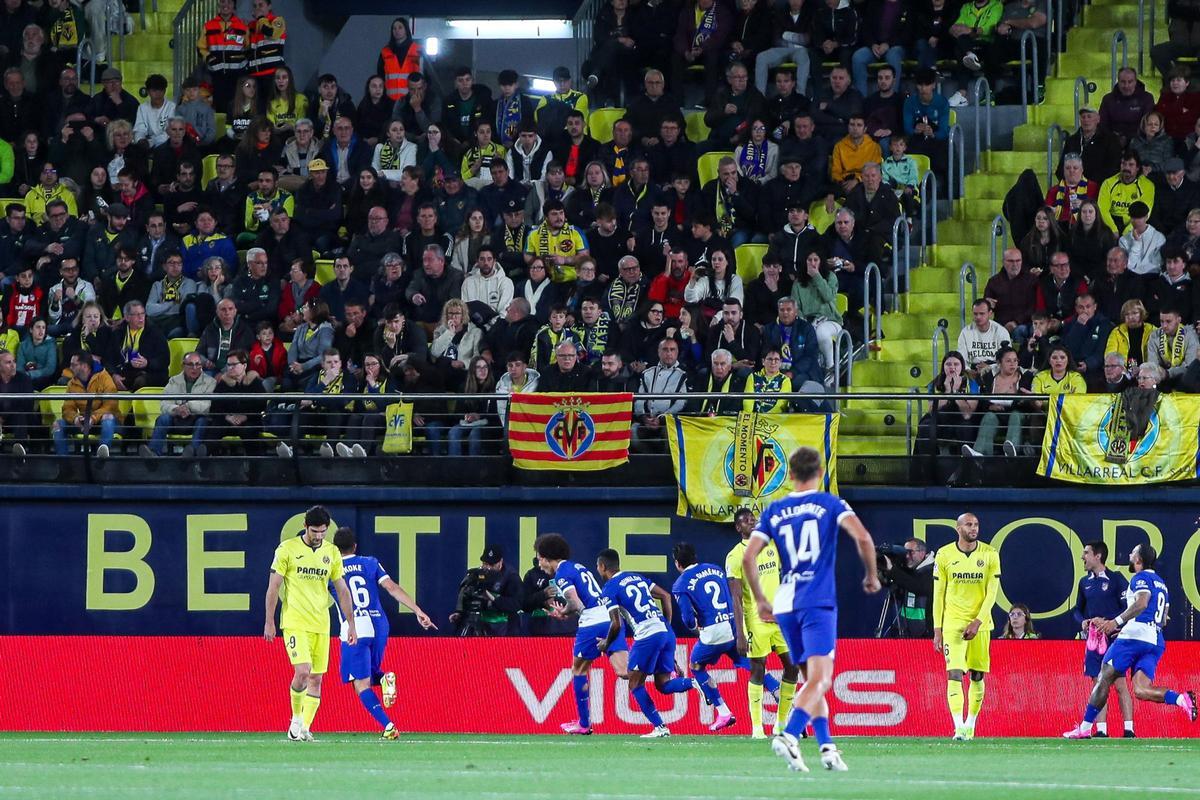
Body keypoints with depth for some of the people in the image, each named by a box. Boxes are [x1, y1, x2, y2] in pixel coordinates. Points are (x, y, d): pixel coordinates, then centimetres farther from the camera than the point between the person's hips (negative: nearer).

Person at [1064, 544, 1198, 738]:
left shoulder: (1141, 578, 1)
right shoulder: (1161, 583, 27)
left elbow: (1141, 603, -18)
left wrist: (1117, 621, -19)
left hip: (1135, 635, -8)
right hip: (1156, 642, 8)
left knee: (1104, 679, 1)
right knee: (1141, 690, -6)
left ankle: (1085, 728, 3)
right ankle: (1181, 699, -29)